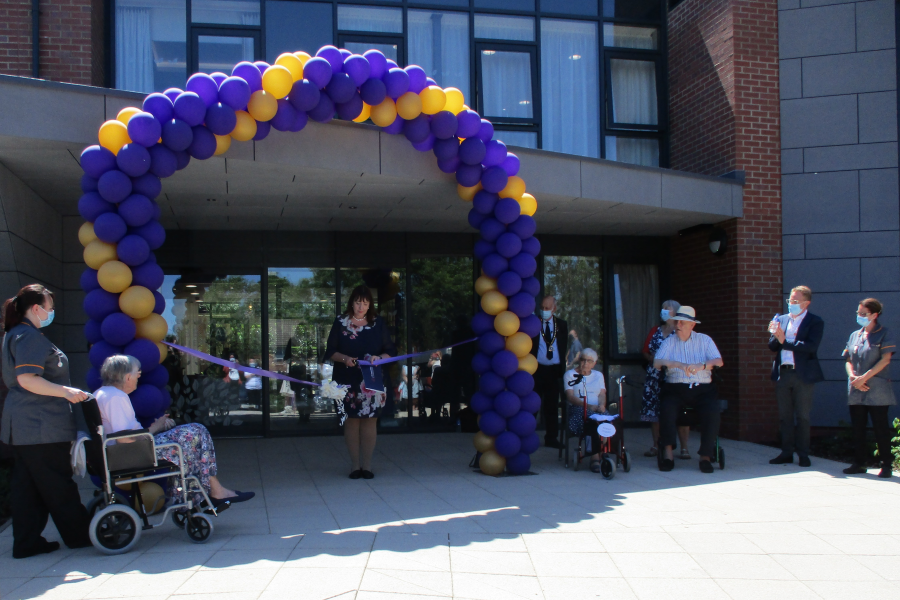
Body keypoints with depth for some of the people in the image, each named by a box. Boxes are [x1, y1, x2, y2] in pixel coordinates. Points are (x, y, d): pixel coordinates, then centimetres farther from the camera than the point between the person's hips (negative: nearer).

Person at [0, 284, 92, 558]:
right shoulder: (29, 336, -14)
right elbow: (26, 379, -24)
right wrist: (65, 391, -25)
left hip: (23, 427, 10)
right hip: (40, 425, -10)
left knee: (27, 484, 11)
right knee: (57, 483, 0)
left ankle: (26, 541, 15)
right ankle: (79, 535, 10)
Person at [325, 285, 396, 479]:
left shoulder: (378, 323, 6)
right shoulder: (340, 323, 4)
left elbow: (391, 351, 6)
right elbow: (330, 351, 4)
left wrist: (379, 358, -14)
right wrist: (344, 358, -15)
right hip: (347, 381, 0)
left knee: (369, 421, 1)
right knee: (351, 421, 2)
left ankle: (367, 464, 10)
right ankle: (355, 464, 11)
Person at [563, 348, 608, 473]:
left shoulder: (598, 375, 26)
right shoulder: (570, 374, 12)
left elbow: (602, 394, 11)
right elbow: (570, 397, -2)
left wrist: (601, 405, -13)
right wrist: (588, 405, -16)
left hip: (597, 409, 4)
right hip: (578, 409, -3)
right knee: (594, 419, -38)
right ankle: (596, 456, -34)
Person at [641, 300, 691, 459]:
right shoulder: (655, 331, 15)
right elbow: (645, 351, 16)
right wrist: (654, 360, -3)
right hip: (655, 376, 4)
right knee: (654, 410, 3)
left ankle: (684, 448, -1)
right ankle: (656, 445, 11)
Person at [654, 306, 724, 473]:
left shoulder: (705, 340, 12)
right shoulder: (669, 341, 11)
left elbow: (719, 361, -3)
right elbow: (657, 362, -4)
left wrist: (702, 366, -24)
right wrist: (678, 364, -21)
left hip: (703, 389, 0)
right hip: (676, 388, 0)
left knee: (712, 411, -28)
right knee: (666, 408, -30)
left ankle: (706, 455, -17)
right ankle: (668, 453, -23)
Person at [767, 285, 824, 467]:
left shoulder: (815, 322, -3)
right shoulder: (782, 319, 12)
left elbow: (811, 346, -17)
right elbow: (772, 347, 9)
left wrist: (784, 341, -17)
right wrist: (775, 335, -11)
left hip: (803, 375, -5)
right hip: (782, 374, 5)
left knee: (802, 416, 2)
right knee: (784, 416, 10)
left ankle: (803, 454, 11)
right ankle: (787, 452, 18)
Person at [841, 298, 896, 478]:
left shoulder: (884, 334, -2)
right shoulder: (854, 335, 13)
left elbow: (885, 360, -10)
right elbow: (849, 361, 12)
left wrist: (864, 377, -15)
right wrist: (853, 377, -7)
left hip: (877, 391, -5)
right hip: (856, 391, 5)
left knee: (880, 428, -2)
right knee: (857, 429, 8)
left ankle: (886, 465, 5)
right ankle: (859, 463, 15)